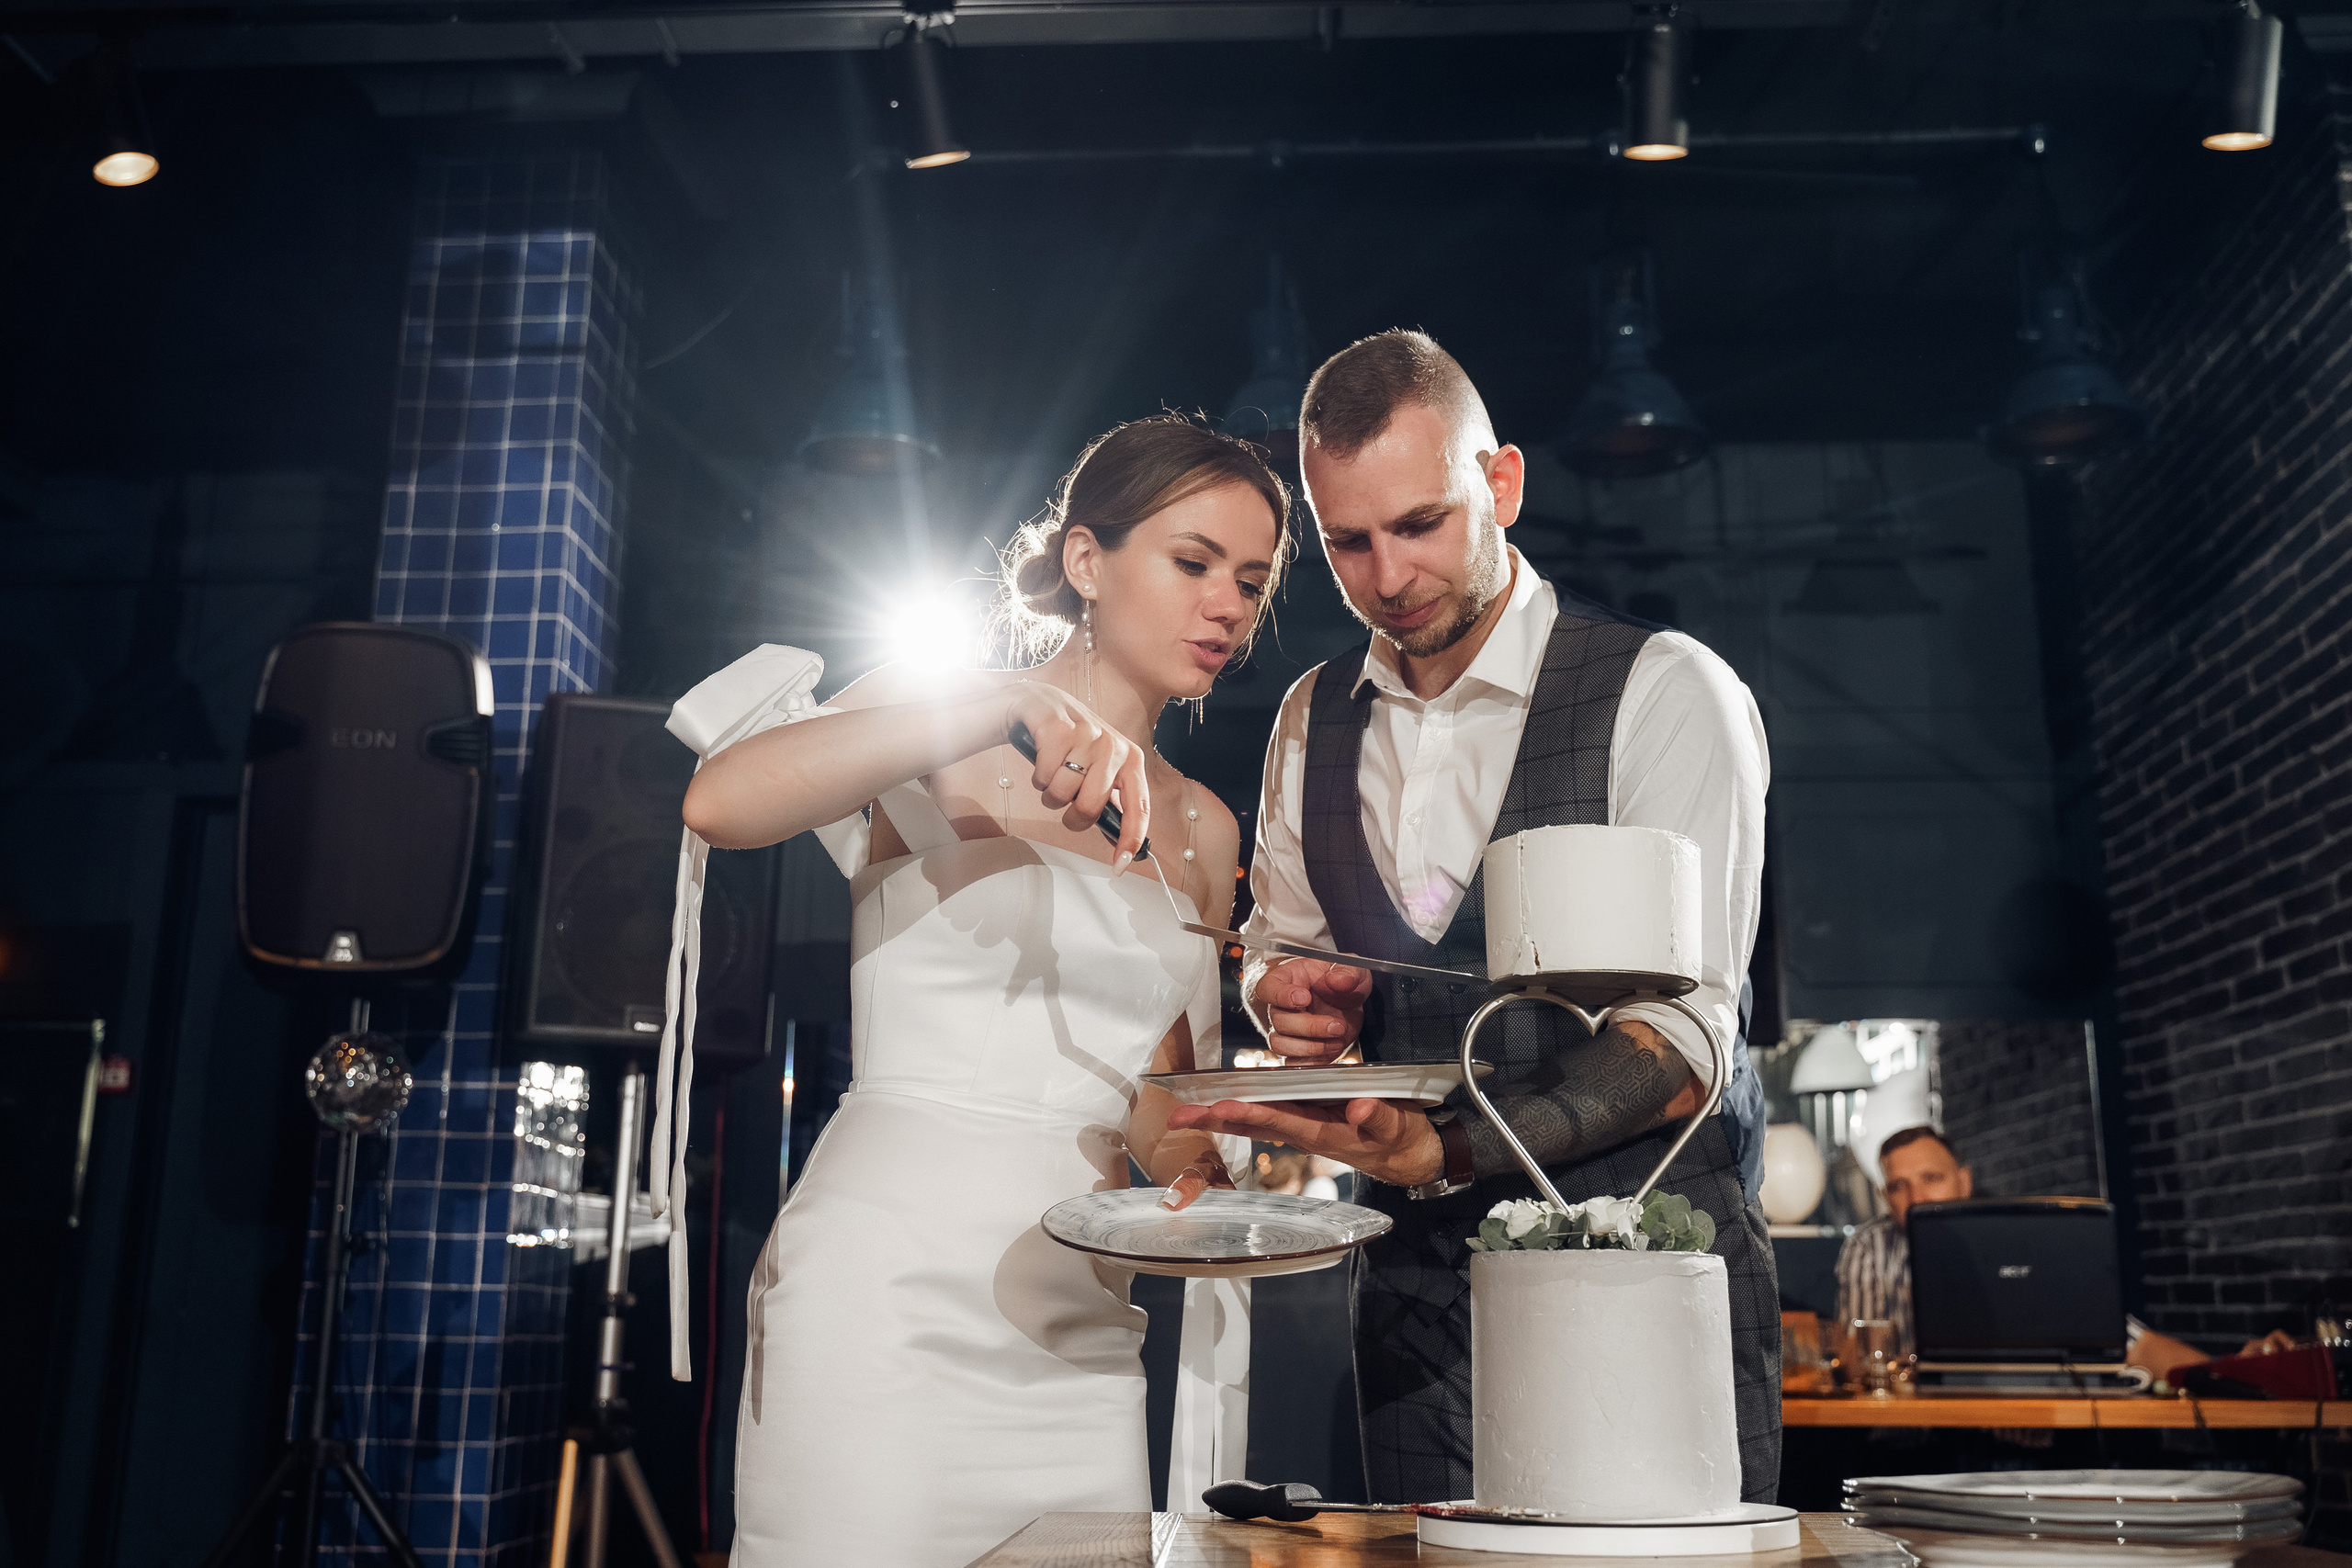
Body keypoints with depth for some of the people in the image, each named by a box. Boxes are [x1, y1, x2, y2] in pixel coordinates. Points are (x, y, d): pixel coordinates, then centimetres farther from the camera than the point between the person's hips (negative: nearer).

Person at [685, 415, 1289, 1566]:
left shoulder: (1202, 831, 14)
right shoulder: (937, 731, -1)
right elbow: (718, 803, -21)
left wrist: (1186, 1152, -5)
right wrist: (1003, 704, -28)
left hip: (1079, 1329, 5)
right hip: (893, 1288, -5)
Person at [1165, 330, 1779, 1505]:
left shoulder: (1664, 691, -10)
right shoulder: (1313, 719, 7)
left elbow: (1679, 1041, -17)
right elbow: (1280, 944, 19)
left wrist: (1447, 1152, -32)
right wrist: (1290, 996, -6)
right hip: (1417, 1267, 4)